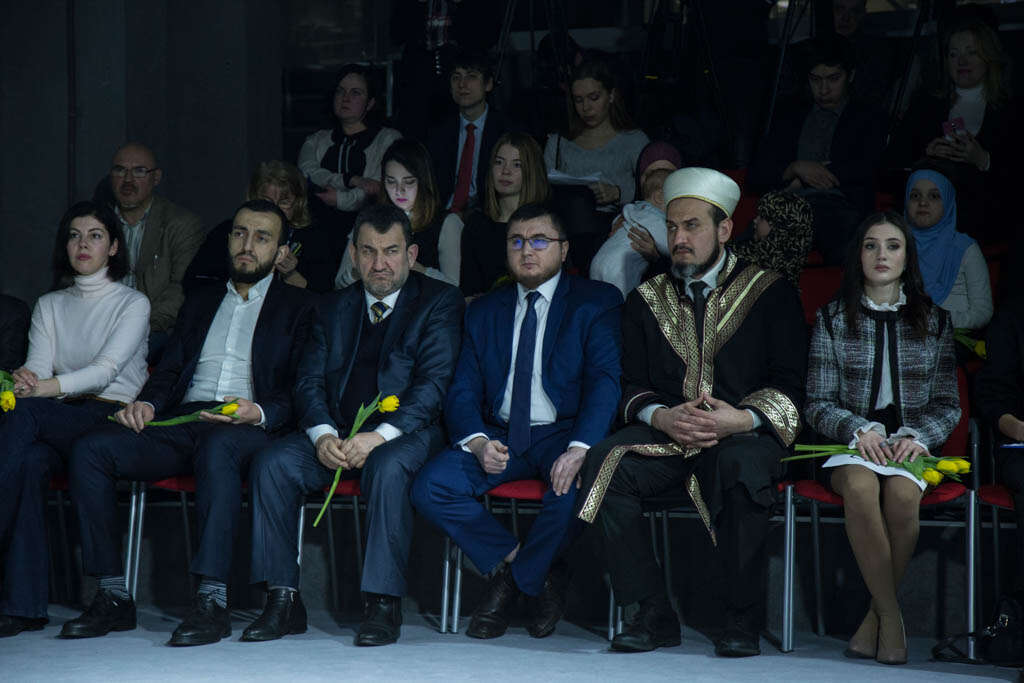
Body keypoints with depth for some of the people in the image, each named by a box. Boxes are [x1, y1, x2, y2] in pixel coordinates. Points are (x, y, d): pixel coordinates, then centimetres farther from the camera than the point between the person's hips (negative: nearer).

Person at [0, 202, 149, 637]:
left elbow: (106, 370, -11)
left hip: (113, 419, -4)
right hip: (59, 425, 4)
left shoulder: (133, 304, 6)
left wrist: (46, 387, -27)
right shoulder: (49, 306, 20)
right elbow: (38, 367, 4)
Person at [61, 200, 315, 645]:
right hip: (181, 422, 5)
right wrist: (146, 404, -1)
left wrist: (260, 412, -18)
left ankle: (212, 602, -44)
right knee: (90, 449, -20)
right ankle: (112, 596, -19)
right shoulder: (201, 303, 28)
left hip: (245, 429, -5)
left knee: (218, 447, -41)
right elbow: (169, 370, 22)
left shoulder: (297, 305, 13)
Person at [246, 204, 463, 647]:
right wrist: (322, 435, -13)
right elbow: (309, 382, 9)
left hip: (405, 432, -4)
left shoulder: (439, 302, 3)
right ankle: (283, 598, -17)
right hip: (336, 433, 4)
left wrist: (379, 435, -23)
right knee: (271, 463, -22)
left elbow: (433, 384, -9)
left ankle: (383, 602, -31)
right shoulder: (333, 307, 17)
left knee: (388, 467, -37)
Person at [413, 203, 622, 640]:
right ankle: (538, 574, -7)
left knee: (575, 486, -37)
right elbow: (463, 391, 8)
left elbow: (605, 380, -10)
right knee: (429, 488, -21)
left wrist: (579, 448, -28)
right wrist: (478, 442, -15)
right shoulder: (484, 312, 16)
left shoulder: (597, 302, 3)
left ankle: (513, 578, -6)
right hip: (500, 436, 4)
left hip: (564, 433, -4)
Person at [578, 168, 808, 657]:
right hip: (666, 433, 3)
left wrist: (742, 419, -19)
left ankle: (742, 619, -24)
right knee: (605, 461, -28)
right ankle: (654, 615, -21)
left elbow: (789, 383, 1)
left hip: (744, 433, -3)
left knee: (743, 465, -39)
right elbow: (631, 385, 11)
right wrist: (662, 417, -12)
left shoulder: (770, 293, 7)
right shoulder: (646, 300, 17)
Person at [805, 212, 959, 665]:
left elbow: (947, 404, 10)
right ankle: (890, 616, -27)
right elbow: (818, 405, 4)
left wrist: (916, 436, -11)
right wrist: (861, 429, -15)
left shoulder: (934, 321, 11)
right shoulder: (833, 319, 8)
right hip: (851, 441, 0)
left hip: (915, 444, 1)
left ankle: (876, 615, -18)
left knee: (901, 494, -35)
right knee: (860, 488, -37)